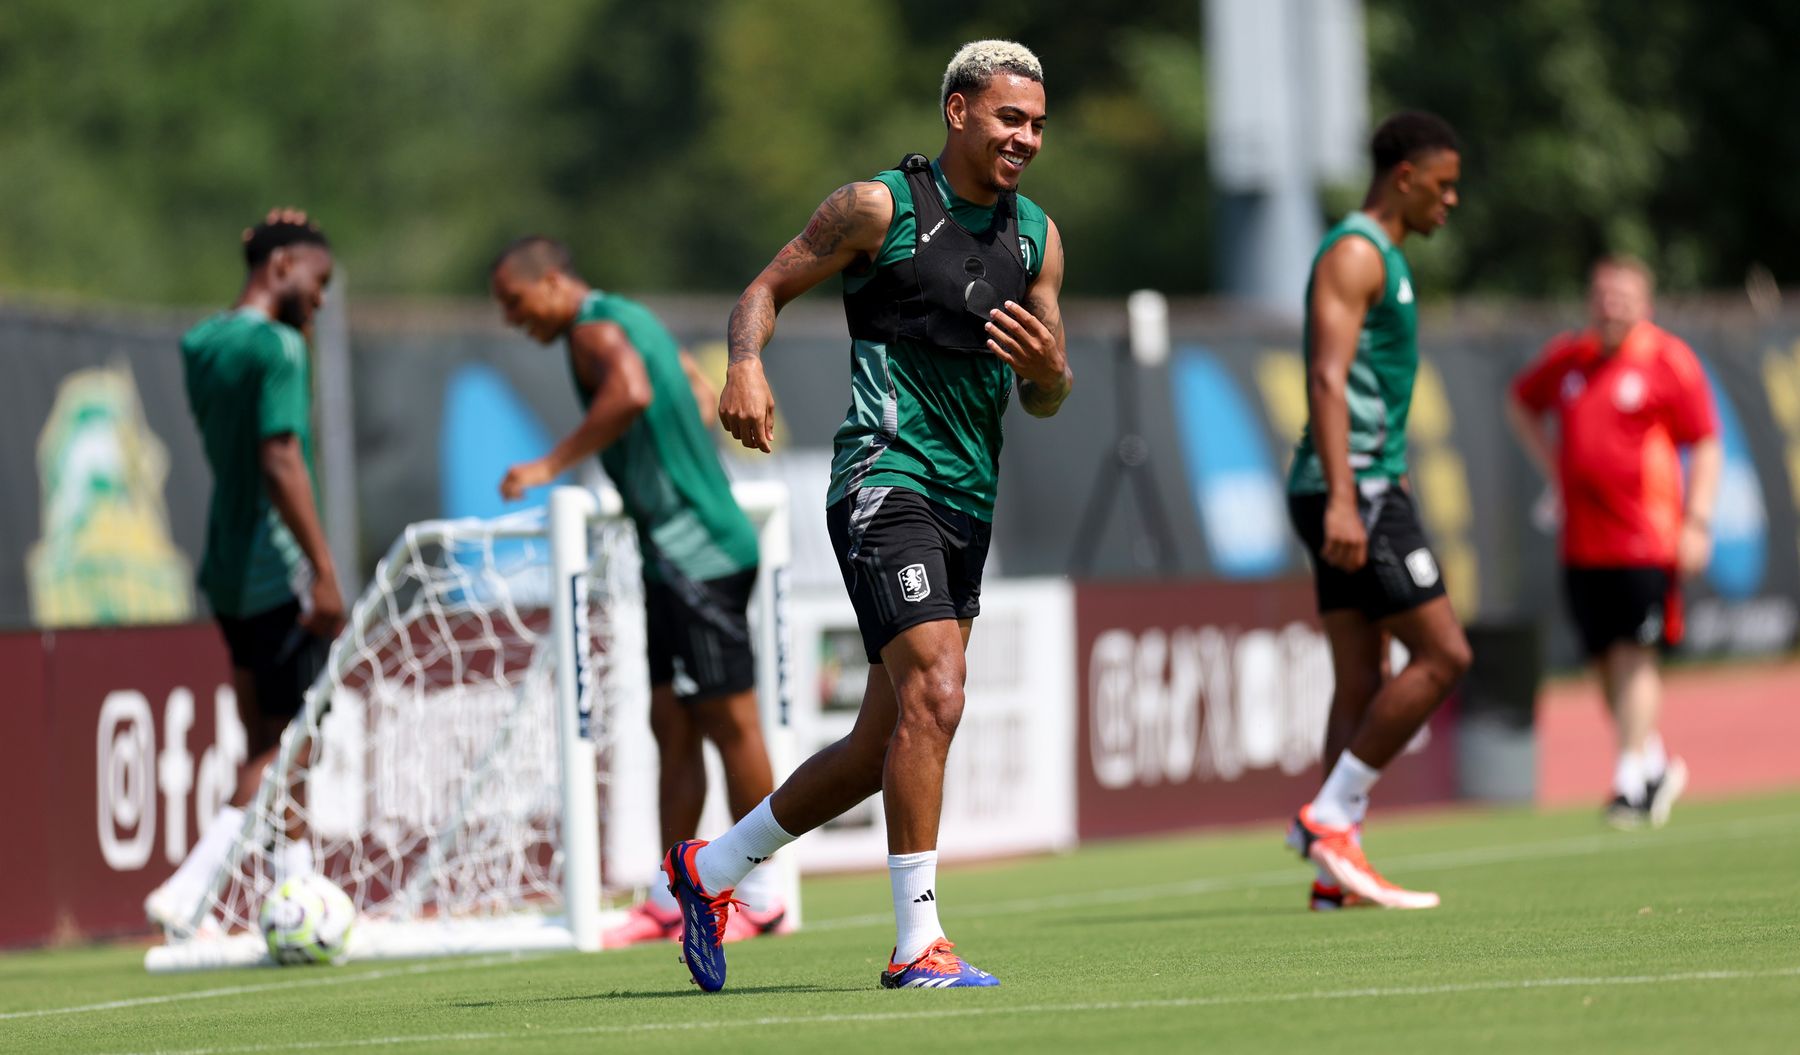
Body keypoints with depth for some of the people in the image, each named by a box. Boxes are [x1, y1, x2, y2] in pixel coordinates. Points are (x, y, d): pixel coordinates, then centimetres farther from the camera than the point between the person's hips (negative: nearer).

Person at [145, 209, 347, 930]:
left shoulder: (202, 345, 11)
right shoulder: (277, 348, -14)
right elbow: (281, 460, -22)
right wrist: (324, 571, -23)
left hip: (228, 572, 9)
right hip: (277, 571, -9)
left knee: (269, 744, 11)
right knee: (286, 743, -4)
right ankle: (188, 890, -14)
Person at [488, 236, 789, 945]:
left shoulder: (595, 330, -13)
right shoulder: (630, 319, 17)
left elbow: (631, 392, -34)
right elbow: (701, 396, 30)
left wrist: (551, 465, -28)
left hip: (696, 553, -10)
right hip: (677, 556, 10)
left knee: (728, 720, -4)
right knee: (671, 725, 8)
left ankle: (761, 901, 1)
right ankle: (668, 902, 9)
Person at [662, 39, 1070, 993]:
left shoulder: (1037, 235, 12)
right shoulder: (879, 206, -4)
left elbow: (1044, 401, 15)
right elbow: (769, 286, 2)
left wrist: (1047, 367, -9)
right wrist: (744, 365, -18)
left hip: (968, 505, 7)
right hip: (886, 478, -7)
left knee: (881, 748, 10)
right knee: (935, 696, -22)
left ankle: (710, 869, 29)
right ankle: (916, 943, -19)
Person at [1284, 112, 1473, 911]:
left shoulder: (1380, 258, 22)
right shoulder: (1353, 254, -10)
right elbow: (1327, 379, -20)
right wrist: (1343, 501, -28)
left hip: (1360, 491, 10)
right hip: (1354, 487, -10)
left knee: (1362, 681, 5)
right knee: (1442, 655, -11)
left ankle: (1337, 873, 2)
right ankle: (1329, 816, -9)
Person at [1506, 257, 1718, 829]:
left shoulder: (1669, 361, -3)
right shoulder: (1566, 358, 10)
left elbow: (1705, 445, -2)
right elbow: (1521, 402, 30)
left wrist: (1697, 523, -10)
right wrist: (1551, 465, 18)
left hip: (1646, 539, -5)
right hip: (1582, 540, 5)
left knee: (1633, 657, -10)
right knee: (1607, 663, 8)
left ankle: (1632, 782, -8)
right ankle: (1656, 765, 25)